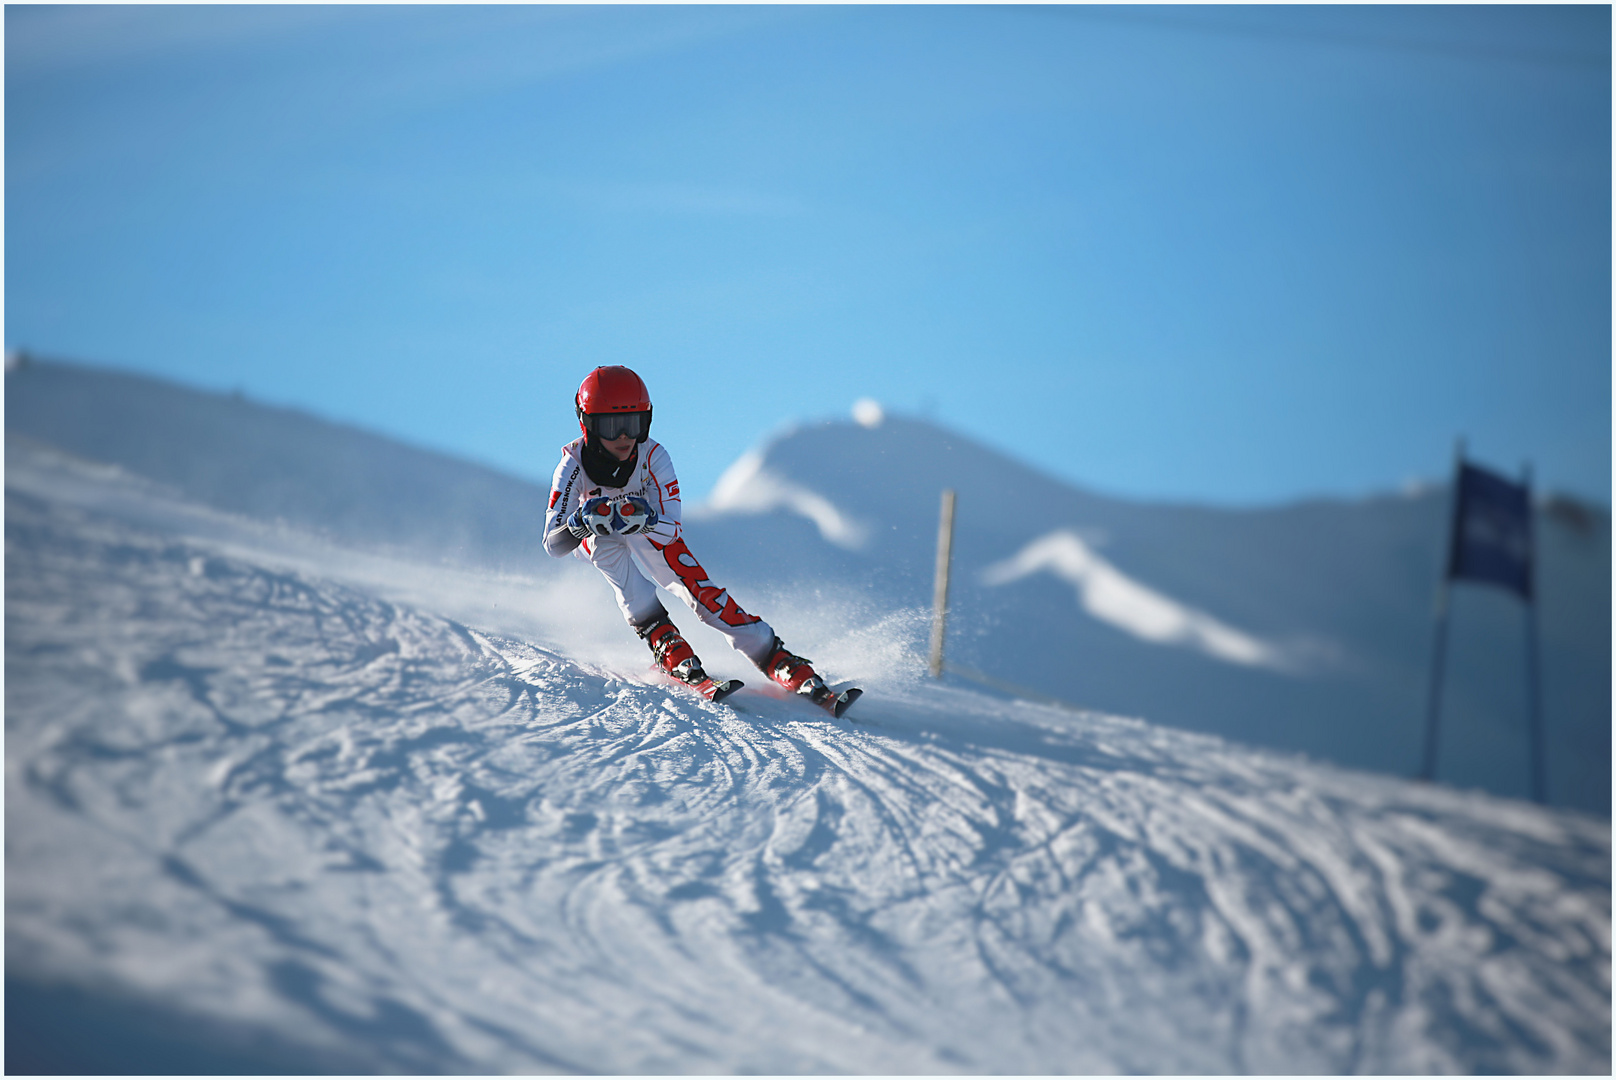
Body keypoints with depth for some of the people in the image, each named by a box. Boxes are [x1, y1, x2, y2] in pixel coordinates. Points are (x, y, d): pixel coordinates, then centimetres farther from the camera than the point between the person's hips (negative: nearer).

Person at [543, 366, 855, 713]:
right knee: (606, 541, -35)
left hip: (651, 534, 0)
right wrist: (581, 523, -55)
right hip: (595, 541, 0)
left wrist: (644, 519, -52)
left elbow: (670, 526, -30)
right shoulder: (575, 463, -31)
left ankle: (791, 669, -20)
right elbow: (553, 544, -33)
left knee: (700, 590, -20)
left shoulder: (653, 456, -29)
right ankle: (673, 655, -30)